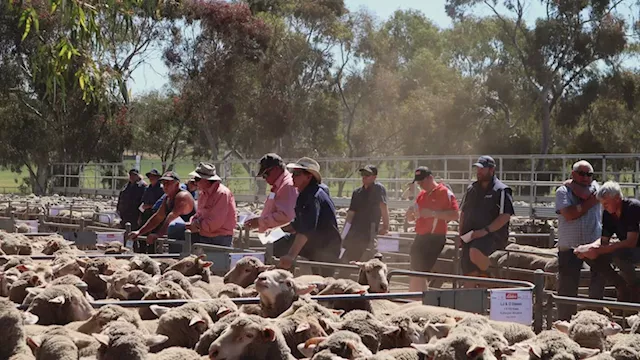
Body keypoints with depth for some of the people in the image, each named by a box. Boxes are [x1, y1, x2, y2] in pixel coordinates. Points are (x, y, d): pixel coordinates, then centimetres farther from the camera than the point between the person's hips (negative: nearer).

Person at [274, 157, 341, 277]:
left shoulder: (314, 197, -23)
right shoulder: (303, 196, 10)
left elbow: (306, 230, -35)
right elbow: (297, 227, 15)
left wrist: (291, 256, -43)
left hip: (326, 251, -10)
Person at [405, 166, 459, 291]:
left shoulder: (445, 193, -8)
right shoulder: (421, 195, 16)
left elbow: (454, 215, -18)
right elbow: (410, 218, 22)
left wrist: (432, 213, -24)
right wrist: (411, 212, -2)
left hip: (435, 238, -8)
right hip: (420, 238, 8)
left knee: (420, 272, -12)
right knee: (415, 272, 10)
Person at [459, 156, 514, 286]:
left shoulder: (501, 190, -3)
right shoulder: (471, 189, 17)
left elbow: (505, 216, -13)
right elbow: (463, 213, 25)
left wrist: (485, 230, -20)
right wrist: (461, 233, 12)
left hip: (492, 236, -7)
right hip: (470, 237, 7)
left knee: (475, 253, -35)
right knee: (469, 271, 2)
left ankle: (488, 275, -9)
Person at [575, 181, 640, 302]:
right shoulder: (608, 214, -1)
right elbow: (604, 239, 2)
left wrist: (599, 250, -32)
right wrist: (589, 247, -21)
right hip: (625, 249, 8)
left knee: (619, 254, -37)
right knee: (590, 256, -11)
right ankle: (622, 286, -1)